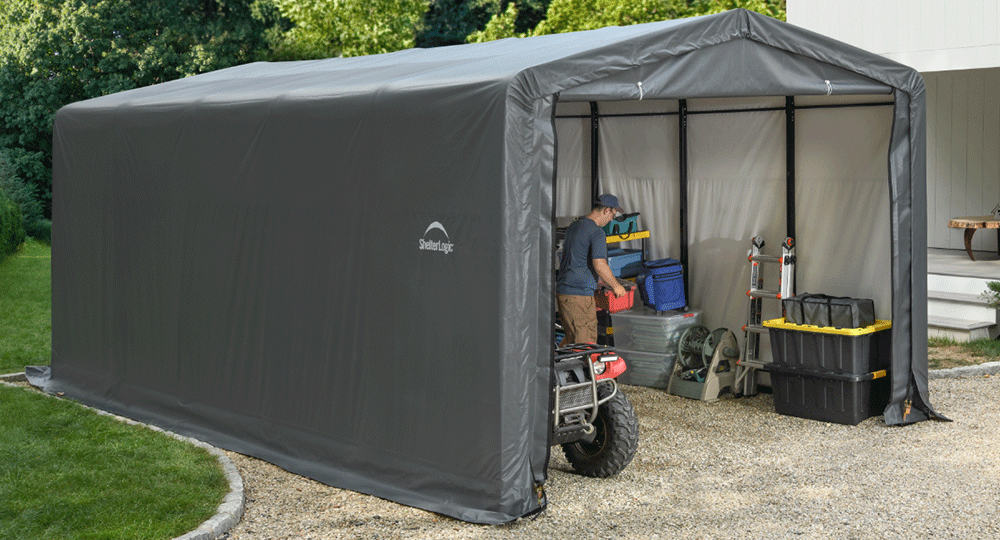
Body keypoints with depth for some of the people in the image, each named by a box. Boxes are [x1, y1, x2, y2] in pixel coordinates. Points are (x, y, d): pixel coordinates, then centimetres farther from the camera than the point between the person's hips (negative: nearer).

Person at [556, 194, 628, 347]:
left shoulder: (574, 226, 16)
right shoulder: (597, 232, -14)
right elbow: (599, 264, -22)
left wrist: (600, 280, 32)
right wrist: (616, 286, -7)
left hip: (562, 291, 9)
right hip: (579, 294, -9)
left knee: (571, 338, 20)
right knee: (586, 343, -3)